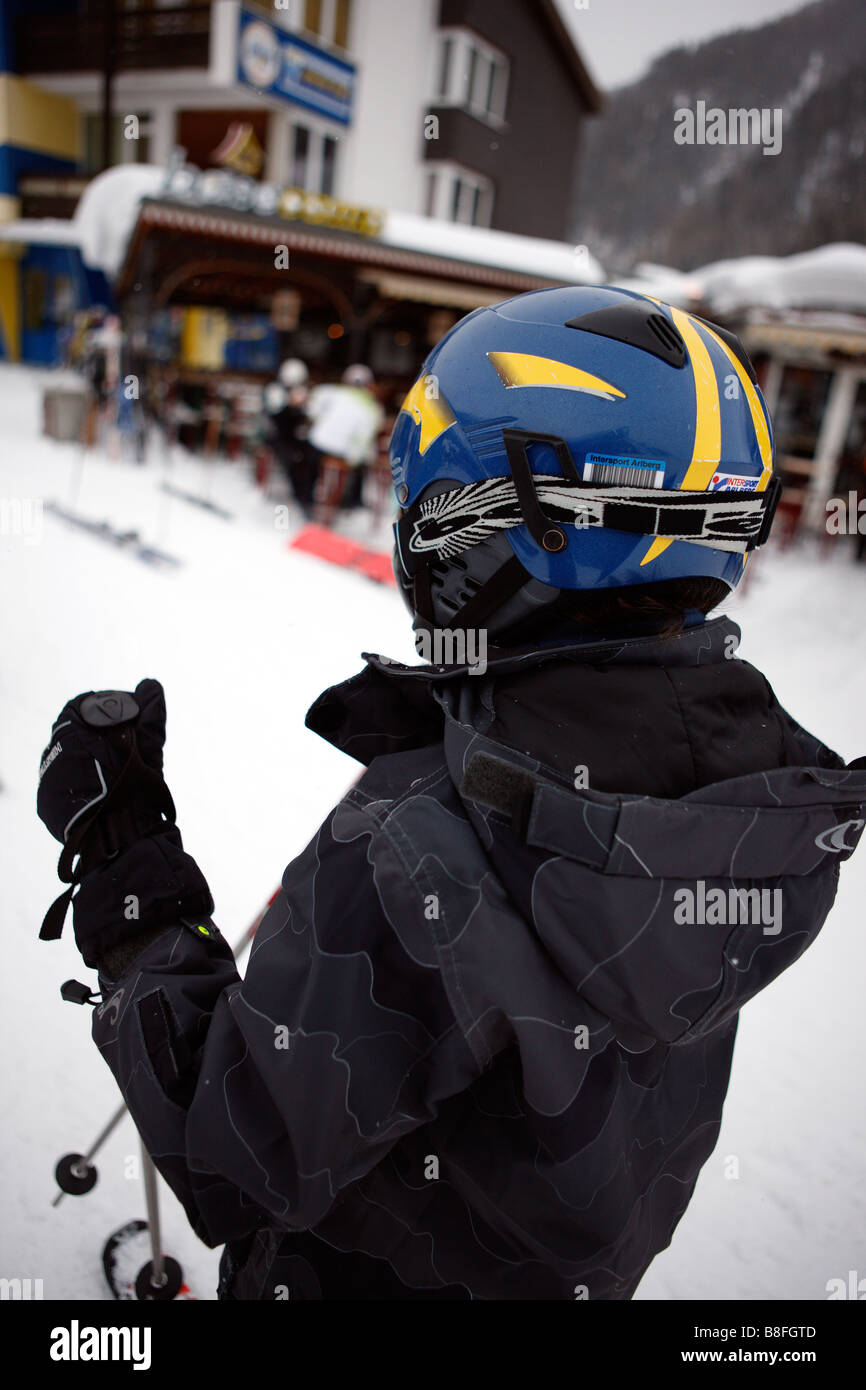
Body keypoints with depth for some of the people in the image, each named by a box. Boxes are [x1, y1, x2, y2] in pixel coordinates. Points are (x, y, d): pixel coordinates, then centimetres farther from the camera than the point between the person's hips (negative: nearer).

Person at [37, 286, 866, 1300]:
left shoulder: (418, 853, -40)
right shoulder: (753, 769, -18)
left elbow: (239, 1176, -28)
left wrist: (124, 862, -24)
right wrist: (428, 738, -5)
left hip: (374, 1274, -5)